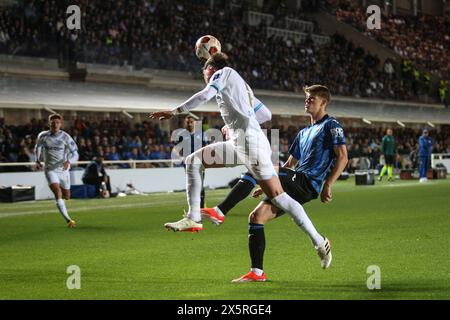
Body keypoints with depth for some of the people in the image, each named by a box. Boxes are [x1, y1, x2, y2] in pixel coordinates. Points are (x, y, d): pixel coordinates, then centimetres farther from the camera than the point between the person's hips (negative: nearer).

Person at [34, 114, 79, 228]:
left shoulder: (65, 137, -9)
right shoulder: (43, 136, -4)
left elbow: (75, 153, -8)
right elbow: (38, 147, 17)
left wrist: (68, 162, -28)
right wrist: (37, 160, 4)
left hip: (63, 169, 1)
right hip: (50, 170, -1)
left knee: (66, 197, 12)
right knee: (58, 194, -20)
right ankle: (68, 220, -22)